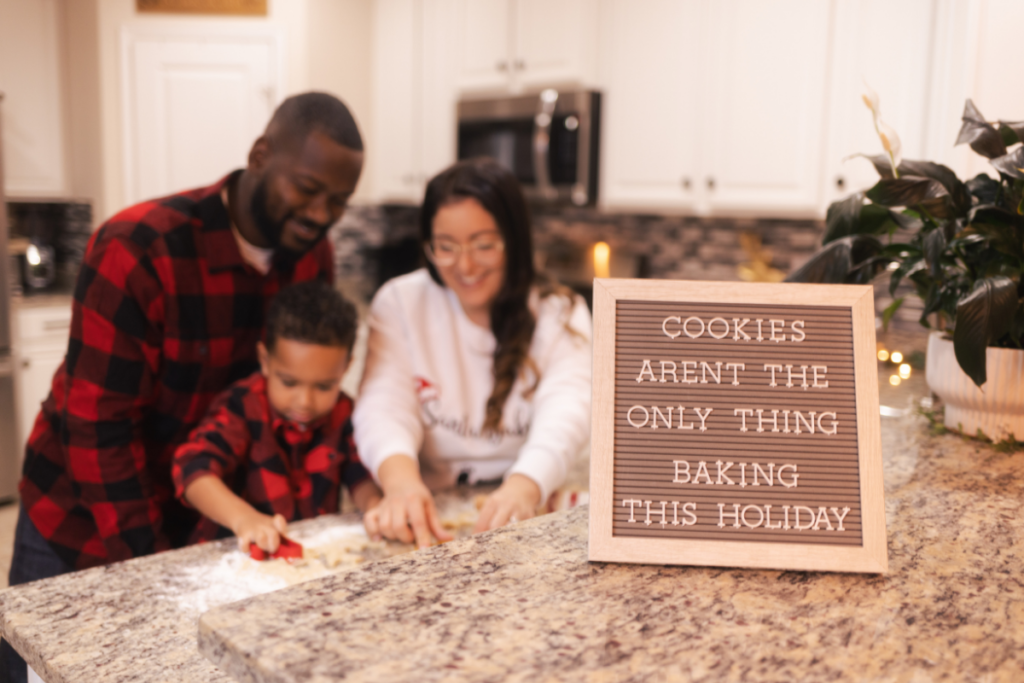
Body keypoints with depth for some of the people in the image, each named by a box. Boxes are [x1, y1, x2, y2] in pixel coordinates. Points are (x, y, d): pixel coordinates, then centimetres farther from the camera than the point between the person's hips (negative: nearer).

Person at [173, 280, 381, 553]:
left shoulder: (341, 413, 2)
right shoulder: (242, 407, -13)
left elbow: (361, 474, 5)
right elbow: (193, 468, -26)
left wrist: (373, 503, -19)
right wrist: (243, 517, -43)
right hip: (235, 551, -3)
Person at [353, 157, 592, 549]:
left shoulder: (559, 315, 0)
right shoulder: (399, 304, 1)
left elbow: (566, 410, -17)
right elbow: (386, 404, -12)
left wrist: (524, 487, -38)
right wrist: (401, 481, -35)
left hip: (525, 516, 0)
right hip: (430, 513, 0)